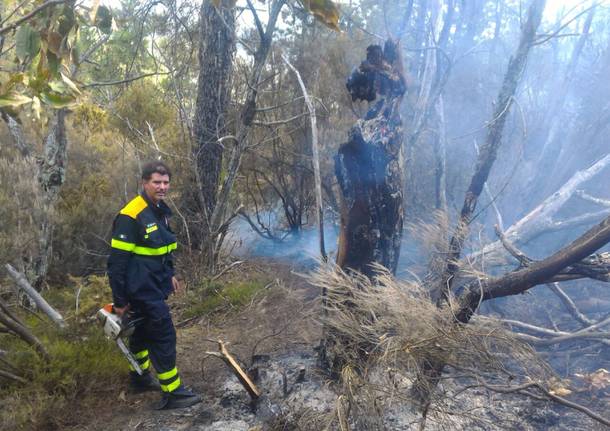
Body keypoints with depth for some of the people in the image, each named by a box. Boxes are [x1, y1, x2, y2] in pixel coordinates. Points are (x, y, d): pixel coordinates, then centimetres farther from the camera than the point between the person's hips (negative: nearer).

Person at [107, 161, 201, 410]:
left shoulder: (161, 211, 7)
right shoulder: (131, 216, -20)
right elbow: (117, 261, -19)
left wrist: (170, 275, 22)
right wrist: (119, 301, -16)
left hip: (155, 286, 9)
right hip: (141, 289, -9)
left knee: (143, 331, 22)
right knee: (163, 335, -6)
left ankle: (139, 377, 39)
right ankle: (172, 393, 3)